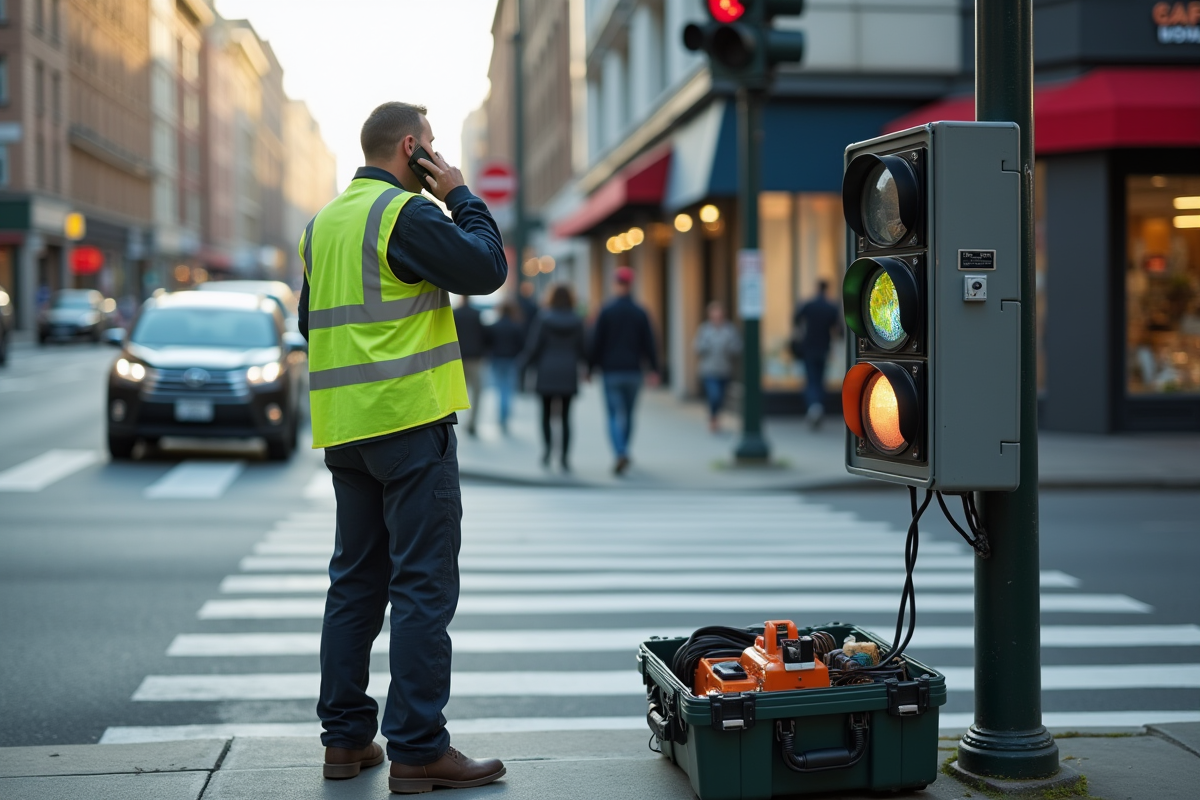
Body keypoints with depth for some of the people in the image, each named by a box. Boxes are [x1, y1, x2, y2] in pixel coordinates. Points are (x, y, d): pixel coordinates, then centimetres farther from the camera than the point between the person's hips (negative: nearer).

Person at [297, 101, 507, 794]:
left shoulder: (324, 223, 16)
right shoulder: (406, 212, -11)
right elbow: (487, 269, -13)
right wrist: (461, 196, -2)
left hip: (344, 428, 9)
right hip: (411, 423, -8)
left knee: (356, 581, 13)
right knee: (423, 587, -5)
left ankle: (346, 737, 18)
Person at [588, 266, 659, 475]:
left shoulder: (607, 311, -4)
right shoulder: (640, 313, 3)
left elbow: (596, 342, -3)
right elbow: (649, 343, 4)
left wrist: (590, 369, 3)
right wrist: (654, 369, 9)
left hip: (611, 371, -3)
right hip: (634, 371, 3)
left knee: (615, 415, -5)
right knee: (628, 414, 16)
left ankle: (621, 453, -24)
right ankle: (623, 453, 24)